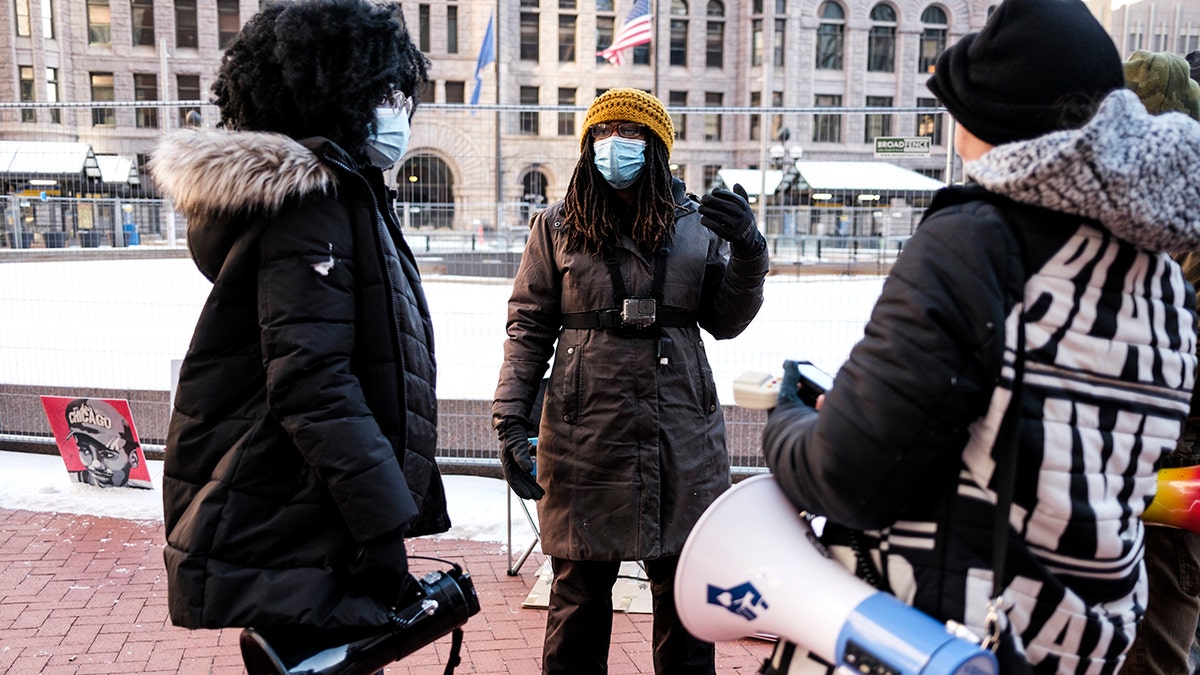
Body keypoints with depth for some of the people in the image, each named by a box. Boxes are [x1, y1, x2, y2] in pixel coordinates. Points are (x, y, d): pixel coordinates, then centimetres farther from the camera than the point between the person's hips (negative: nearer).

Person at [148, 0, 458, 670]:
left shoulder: (345, 196, 16)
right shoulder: (311, 203, -16)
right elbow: (312, 384, -25)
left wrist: (406, 502, 19)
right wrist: (384, 527, -23)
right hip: (292, 540, -10)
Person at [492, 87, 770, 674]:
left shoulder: (697, 226, 6)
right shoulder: (557, 227, 5)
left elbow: (725, 321, 9)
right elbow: (529, 326, 3)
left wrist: (748, 253, -8)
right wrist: (511, 419, -4)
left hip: (683, 436, 2)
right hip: (586, 434, -1)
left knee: (685, 592, 12)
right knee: (580, 587, 10)